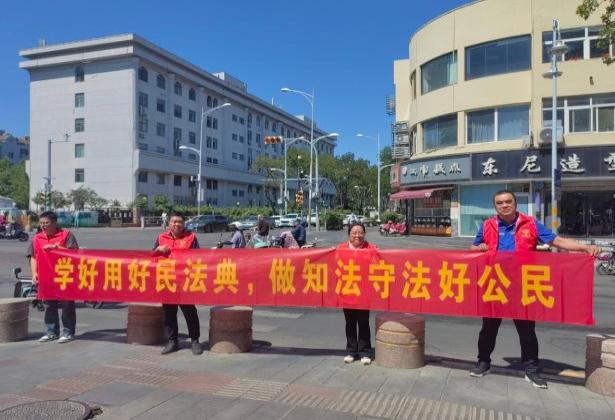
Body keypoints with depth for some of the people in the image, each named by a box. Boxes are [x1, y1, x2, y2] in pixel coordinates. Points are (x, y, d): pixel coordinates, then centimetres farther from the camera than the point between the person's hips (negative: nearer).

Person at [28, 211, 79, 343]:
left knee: (67, 305, 1)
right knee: (49, 306, 13)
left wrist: (56, 247, -19)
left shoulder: (66, 235, -4)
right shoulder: (37, 238, 10)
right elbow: (33, 257, 10)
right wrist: (34, 273, -2)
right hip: (45, 278, 5)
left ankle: (68, 332, 9)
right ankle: (52, 332, 24)